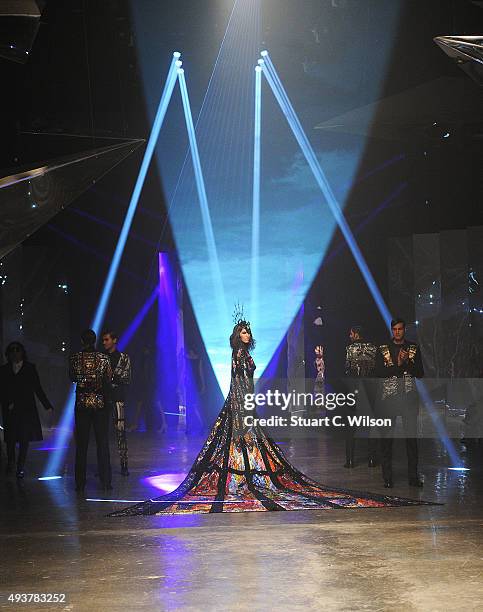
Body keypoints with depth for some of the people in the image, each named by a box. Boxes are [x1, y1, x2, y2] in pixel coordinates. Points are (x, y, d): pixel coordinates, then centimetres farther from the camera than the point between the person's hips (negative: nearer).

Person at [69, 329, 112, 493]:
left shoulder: (74, 358, -4)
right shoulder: (103, 358, -6)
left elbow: (72, 378, 10)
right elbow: (109, 380, 2)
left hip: (82, 403, 0)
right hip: (100, 403, 0)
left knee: (81, 444, 6)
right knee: (103, 443, 6)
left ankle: (80, 484, 7)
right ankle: (106, 482, 7)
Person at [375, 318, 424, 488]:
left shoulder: (414, 349, 9)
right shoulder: (383, 349, 5)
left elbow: (420, 373, 3)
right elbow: (378, 373, -6)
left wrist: (407, 363, -12)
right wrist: (398, 365, -13)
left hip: (409, 397, 1)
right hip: (388, 398, -1)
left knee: (412, 436, 1)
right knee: (386, 437, -1)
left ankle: (413, 476, 9)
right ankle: (387, 477, 6)